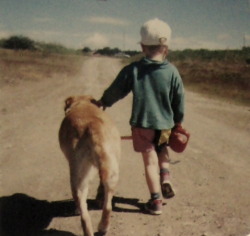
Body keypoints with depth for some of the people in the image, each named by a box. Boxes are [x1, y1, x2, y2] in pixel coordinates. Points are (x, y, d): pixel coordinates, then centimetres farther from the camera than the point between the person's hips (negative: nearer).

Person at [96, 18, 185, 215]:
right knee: (162, 149, 30)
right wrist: (178, 122, 14)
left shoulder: (132, 70, -10)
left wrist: (104, 102, 20)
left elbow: (116, 90, 0)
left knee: (150, 161, 8)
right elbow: (179, 101, -2)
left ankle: (156, 201, 13)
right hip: (165, 124, 1)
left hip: (142, 124, -1)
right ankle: (165, 178, 12)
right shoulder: (172, 72, -9)